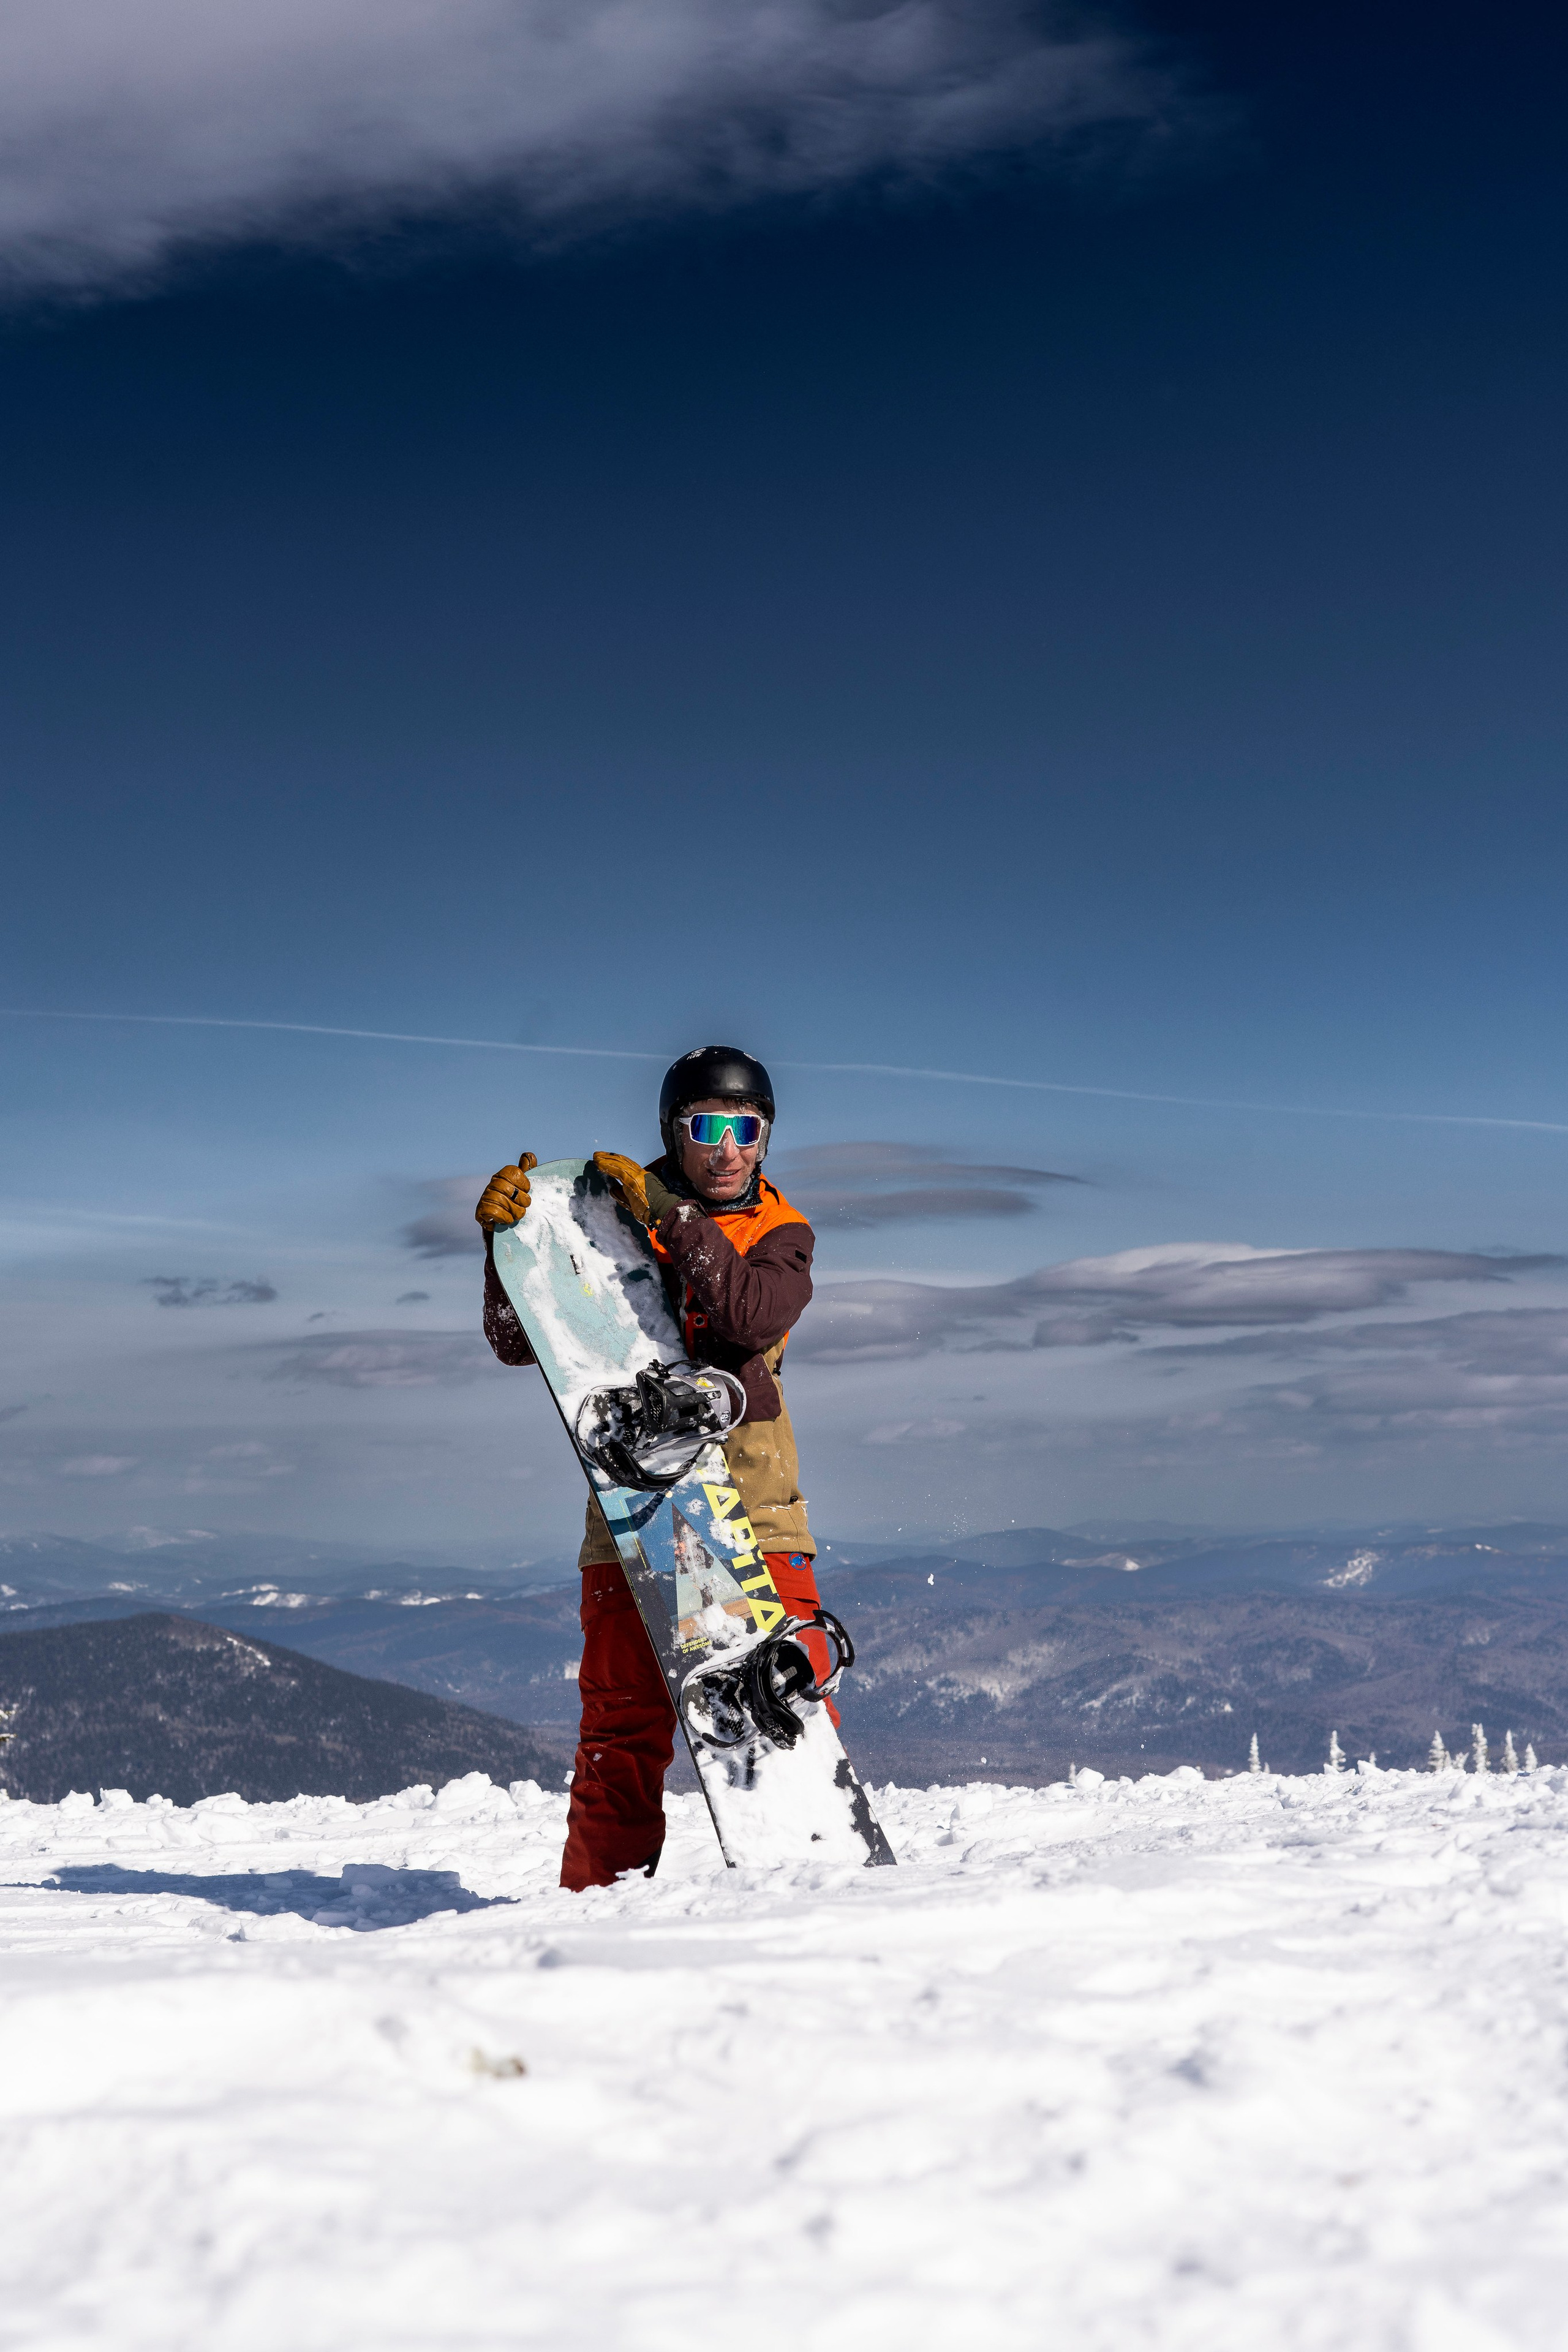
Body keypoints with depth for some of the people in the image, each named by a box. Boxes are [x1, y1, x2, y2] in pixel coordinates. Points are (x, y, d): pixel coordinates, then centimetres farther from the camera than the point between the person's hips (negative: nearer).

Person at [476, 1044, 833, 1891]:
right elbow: (519, 1341, 0)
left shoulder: (781, 1233, 6)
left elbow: (753, 1318, -17)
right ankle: (600, 1891, 11)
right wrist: (507, 1239, -15)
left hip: (750, 1501, 1)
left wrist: (671, 1216, -22)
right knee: (623, 1720, 1)